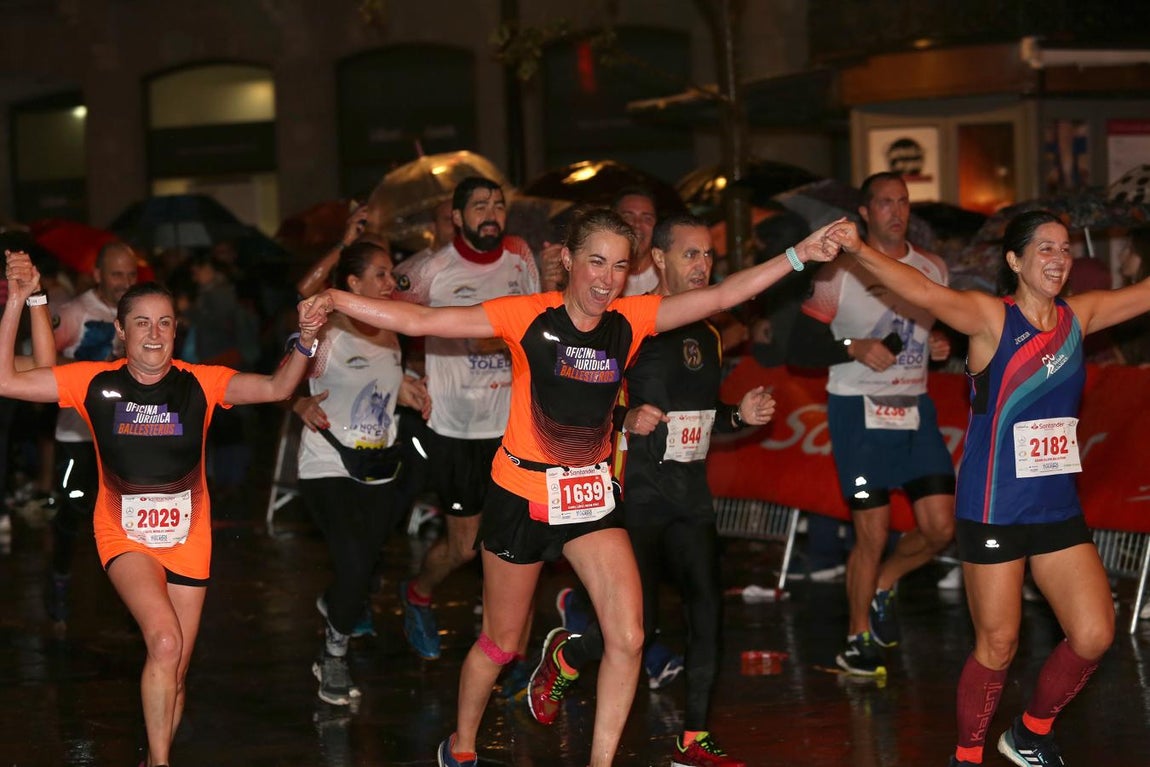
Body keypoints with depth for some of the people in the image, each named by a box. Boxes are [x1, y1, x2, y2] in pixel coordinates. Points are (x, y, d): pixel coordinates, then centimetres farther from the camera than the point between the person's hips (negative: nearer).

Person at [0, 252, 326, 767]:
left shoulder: (199, 384, -7)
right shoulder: (95, 383, -7)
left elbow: (275, 388, -16)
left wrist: (304, 341, -33)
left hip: (187, 538, 2)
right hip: (124, 536, -2)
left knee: (174, 669, 8)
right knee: (165, 643, -25)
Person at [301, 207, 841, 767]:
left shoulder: (631, 320, -5)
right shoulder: (528, 316, -16)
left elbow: (721, 296, -9)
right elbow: (419, 321, -20)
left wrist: (797, 256, -18)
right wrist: (338, 300, -31)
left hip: (591, 494, 3)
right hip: (522, 495, -3)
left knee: (628, 638, -10)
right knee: (500, 642, 11)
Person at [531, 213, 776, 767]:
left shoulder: (708, 336, 13)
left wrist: (740, 415, 5)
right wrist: (626, 421, -26)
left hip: (691, 494, 6)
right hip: (636, 494, -6)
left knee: (707, 608, -4)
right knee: (638, 623, -9)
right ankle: (562, 654, 23)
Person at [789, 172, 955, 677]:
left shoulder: (933, 270, 9)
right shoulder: (840, 273, -6)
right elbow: (801, 348, -6)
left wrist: (941, 346, 1)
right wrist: (855, 349, -21)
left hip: (915, 408, 5)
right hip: (859, 410, -5)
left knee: (940, 527, -2)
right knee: (873, 535, -5)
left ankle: (883, 585, 27)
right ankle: (858, 639, 15)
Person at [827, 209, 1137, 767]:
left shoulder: (1077, 317, 6)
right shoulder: (991, 316, -10)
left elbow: (1141, 293, 14)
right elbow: (924, 292, -26)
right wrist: (859, 251, -42)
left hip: (1058, 509, 5)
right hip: (994, 510, -5)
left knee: (1094, 636, 2)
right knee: (998, 647, 1)